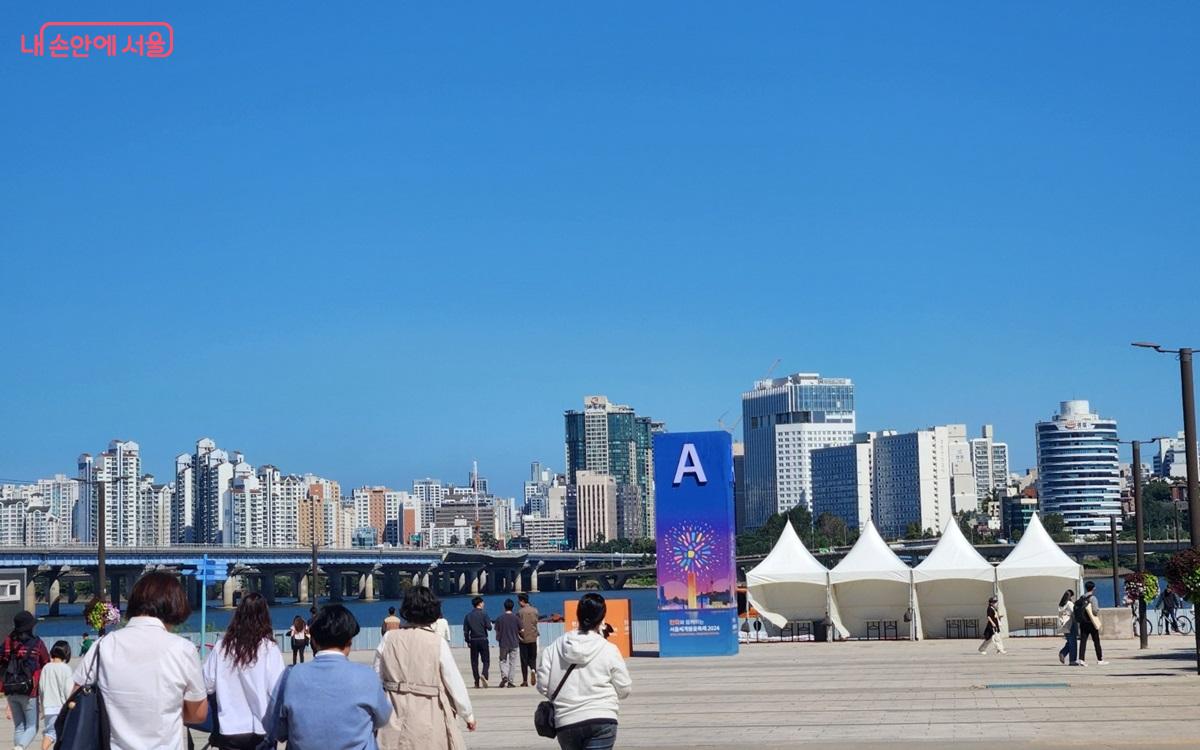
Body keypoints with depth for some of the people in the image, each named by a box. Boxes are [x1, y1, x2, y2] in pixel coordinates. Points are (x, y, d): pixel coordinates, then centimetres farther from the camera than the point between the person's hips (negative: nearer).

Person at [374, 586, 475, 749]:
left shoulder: (389, 639, -1)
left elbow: (377, 679, 4)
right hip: (429, 716, -3)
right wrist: (468, 714, 10)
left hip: (394, 717, 3)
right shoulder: (438, 643, -9)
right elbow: (455, 682, -4)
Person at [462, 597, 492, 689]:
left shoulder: (468, 616, 6)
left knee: (474, 662, 7)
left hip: (473, 641, 3)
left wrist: (467, 641, 13)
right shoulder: (484, 614, -5)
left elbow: (465, 630, 6)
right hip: (483, 640, -3)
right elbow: (489, 627, -9)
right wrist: (489, 622, 13)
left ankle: (477, 682, 4)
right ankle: (484, 674, -24)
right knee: (486, 660, 2)